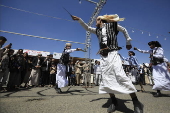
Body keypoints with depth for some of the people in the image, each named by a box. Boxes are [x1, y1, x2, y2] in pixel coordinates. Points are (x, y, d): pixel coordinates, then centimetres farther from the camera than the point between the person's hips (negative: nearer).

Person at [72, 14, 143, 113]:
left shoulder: (112, 25, 10)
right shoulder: (97, 30, 21)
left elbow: (124, 30, 20)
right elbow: (87, 27, 25)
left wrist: (128, 42, 18)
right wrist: (79, 19, 15)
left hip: (112, 54, -5)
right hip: (103, 56, 5)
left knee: (120, 75, -18)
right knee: (106, 78, -2)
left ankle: (136, 101, -6)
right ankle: (114, 101, 10)